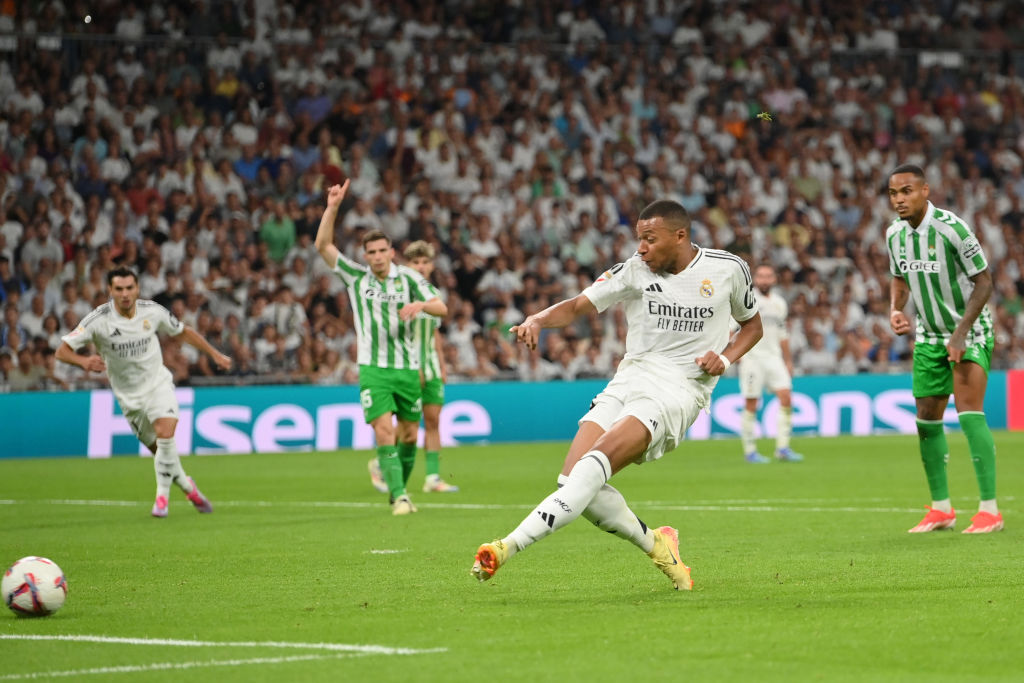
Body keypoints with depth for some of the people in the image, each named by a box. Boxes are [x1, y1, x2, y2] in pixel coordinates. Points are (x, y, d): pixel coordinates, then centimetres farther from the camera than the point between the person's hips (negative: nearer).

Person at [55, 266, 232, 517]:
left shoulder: (153, 312, -10)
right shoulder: (99, 319, -17)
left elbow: (183, 332, 9)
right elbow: (62, 351, -17)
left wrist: (214, 354, 12)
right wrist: (84, 361, -37)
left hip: (158, 384, 0)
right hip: (129, 396, 0)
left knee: (165, 435, -23)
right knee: (159, 449, 3)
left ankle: (162, 496, -9)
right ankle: (187, 487, 30)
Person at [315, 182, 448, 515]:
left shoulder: (407, 277, 2)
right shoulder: (356, 277, 3)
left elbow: (441, 307, -4)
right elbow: (323, 245, -3)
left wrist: (421, 304, -26)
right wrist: (333, 207, -12)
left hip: (408, 368, 2)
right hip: (373, 369, -2)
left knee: (409, 434, 7)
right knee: (384, 431, -16)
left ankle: (400, 488, 28)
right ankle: (398, 497, -15)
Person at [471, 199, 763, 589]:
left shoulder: (728, 269, 3)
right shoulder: (635, 270, 5)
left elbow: (752, 325, 19)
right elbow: (578, 306, 3)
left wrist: (725, 358, -1)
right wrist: (538, 319, -19)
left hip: (680, 389, -4)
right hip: (630, 378, 4)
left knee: (598, 460, -27)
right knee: (574, 479, -13)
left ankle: (513, 544, -34)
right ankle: (656, 544, 9)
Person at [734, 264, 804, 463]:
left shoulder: (779, 303, 15)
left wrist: (788, 361, 22)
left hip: (774, 357, 5)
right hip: (752, 357, -5)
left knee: (786, 398, -7)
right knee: (751, 405, -3)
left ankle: (782, 447, -3)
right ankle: (749, 451, 5)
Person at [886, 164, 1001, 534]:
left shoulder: (951, 227, -21)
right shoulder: (894, 233, -1)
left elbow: (983, 281, -16)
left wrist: (960, 333, -21)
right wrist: (896, 310, -5)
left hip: (969, 332, -6)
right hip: (929, 336, 6)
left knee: (969, 410, -18)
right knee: (927, 419, 4)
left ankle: (990, 510, -15)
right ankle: (941, 509, 17)